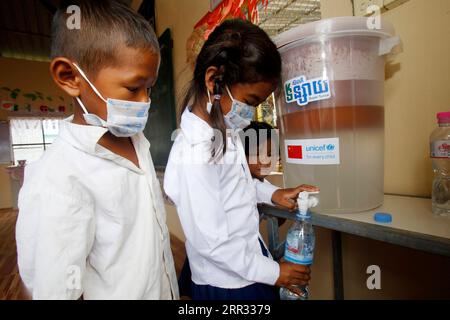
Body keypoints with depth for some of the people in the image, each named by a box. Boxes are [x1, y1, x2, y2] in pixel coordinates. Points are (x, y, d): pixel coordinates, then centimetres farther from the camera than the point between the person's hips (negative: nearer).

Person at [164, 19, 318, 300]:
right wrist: (272, 272, -14)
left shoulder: (225, 130, -4)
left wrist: (272, 193, -2)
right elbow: (212, 242, -25)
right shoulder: (194, 155, -31)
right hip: (227, 284, -7)